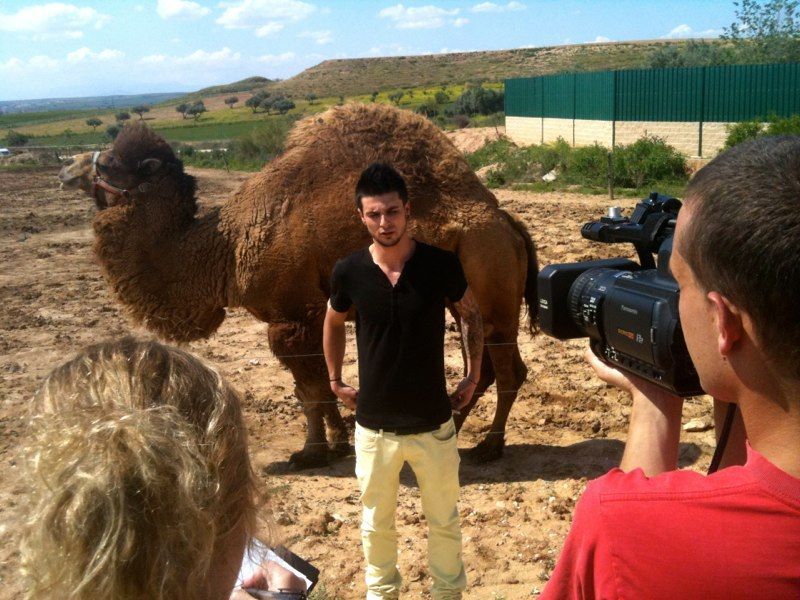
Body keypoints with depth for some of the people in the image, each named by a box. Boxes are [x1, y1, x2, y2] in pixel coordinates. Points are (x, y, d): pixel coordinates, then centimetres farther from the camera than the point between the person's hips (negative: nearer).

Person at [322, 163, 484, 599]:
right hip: (373, 426, 1)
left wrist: (473, 375, 4)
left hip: (433, 423, 0)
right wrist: (335, 381, 12)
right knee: (376, 522, 17)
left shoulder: (441, 264, -13)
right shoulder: (349, 272, -10)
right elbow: (333, 325, 11)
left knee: (443, 520, 16)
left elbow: (470, 315, 7)